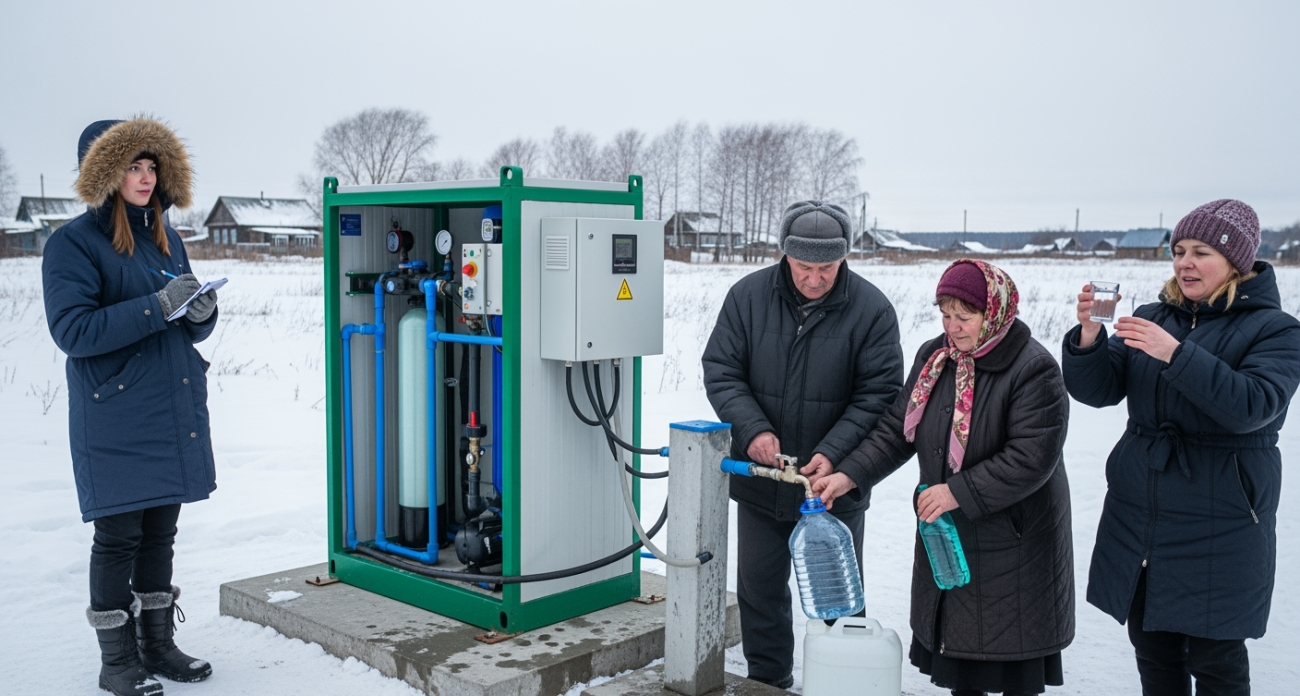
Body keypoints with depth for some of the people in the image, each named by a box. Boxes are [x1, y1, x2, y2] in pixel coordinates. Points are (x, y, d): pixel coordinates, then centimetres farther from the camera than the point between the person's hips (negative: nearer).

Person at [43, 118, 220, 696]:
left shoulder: (164, 237, 13)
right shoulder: (74, 243, -7)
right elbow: (72, 330, -18)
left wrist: (202, 313, -6)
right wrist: (157, 307, -24)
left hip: (173, 412, 7)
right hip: (114, 418, -6)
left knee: (160, 532, 14)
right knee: (119, 536, 0)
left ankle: (157, 643, 26)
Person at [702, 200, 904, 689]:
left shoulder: (871, 309, -10)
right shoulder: (748, 296, -5)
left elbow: (879, 394, -10)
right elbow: (720, 371, -3)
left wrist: (834, 453, -21)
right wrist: (753, 429, -18)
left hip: (836, 484, -2)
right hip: (760, 480, 3)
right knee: (760, 588, 15)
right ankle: (768, 681, 33)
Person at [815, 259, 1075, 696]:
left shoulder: (1033, 369, -18)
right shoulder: (933, 357, 4)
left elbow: (1031, 458, -23)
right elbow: (897, 431, 7)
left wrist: (959, 492, -24)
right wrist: (850, 476, -6)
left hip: (1013, 541, -6)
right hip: (945, 534, 7)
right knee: (954, 642, 17)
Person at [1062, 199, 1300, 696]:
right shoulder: (1152, 318, 7)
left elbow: (1252, 406, -23)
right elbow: (1097, 391, -1)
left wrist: (1177, 353, -31)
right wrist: (1089, 338, -20)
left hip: (1219, 525, -4)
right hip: (1137, 519, 4)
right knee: (1153, 651, 14)